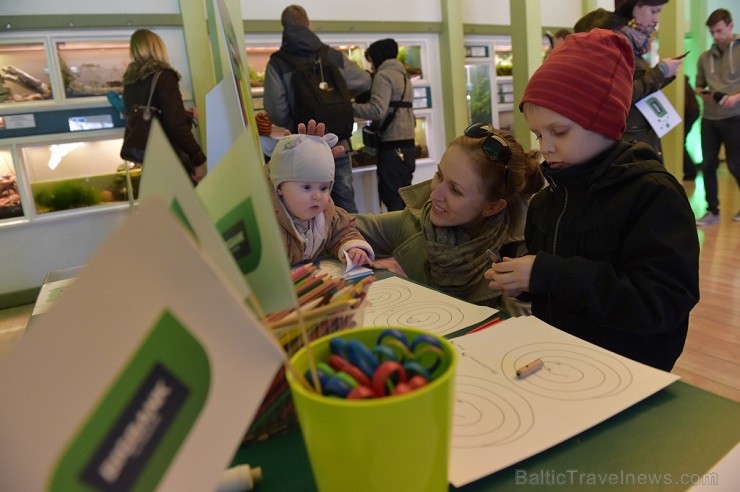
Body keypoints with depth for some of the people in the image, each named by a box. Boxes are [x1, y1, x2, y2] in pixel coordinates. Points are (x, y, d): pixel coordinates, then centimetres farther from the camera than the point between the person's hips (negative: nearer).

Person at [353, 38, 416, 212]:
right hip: (407, 143, 9)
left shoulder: (383, 75, -6)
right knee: (404, 198, 12)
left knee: (393, 200, -7)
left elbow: (377, 110, -19)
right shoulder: (403, 75, 21)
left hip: (392, 146, -9)